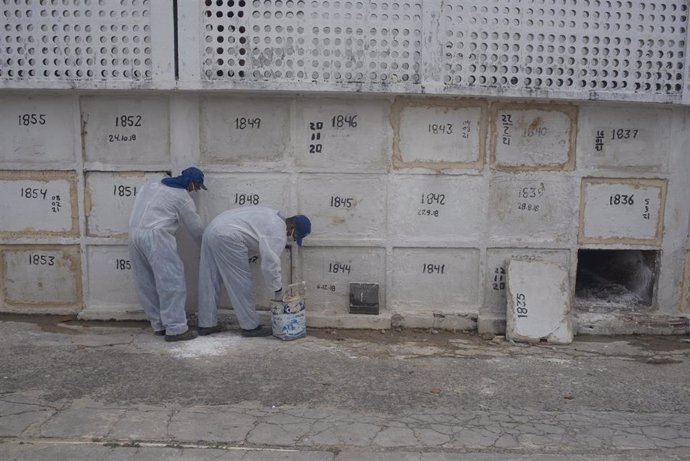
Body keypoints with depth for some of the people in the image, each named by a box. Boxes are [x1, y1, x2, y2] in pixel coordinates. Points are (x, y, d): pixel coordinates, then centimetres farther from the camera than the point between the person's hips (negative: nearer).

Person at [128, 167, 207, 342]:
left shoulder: (151, 185, 20)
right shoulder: (183, 198, 0)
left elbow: (141, 209, 18)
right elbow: (196, 228, 6)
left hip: (134, 233, 8)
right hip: (155, 236, -8)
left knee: (147, 284, 11)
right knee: (171, 281, -6)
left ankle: (159, 325, 17)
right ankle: (175, 328, -8)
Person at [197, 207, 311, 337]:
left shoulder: (273, 217, 21)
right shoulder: (278, 232, -8)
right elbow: (270, 265, -11)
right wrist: (278, 292, 1)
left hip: (212, 230, 10)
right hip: (227, 238, -10)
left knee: (209, 282, 14)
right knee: (241, 282, 0)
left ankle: (206, 324, 22)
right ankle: (251, 327, 8)